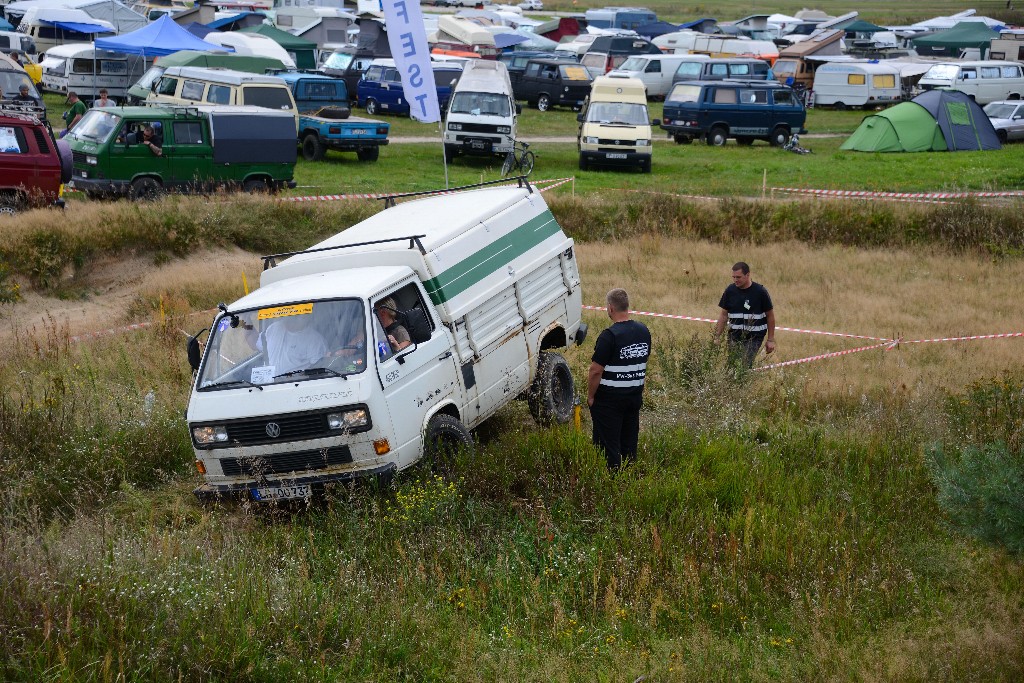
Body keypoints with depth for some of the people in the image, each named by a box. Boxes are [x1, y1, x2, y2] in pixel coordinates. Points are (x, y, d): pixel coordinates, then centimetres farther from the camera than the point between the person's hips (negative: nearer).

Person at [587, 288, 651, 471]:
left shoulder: (609, 336, -21)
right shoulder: (644, 331, 1)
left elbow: (596, 371, -21)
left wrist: (590, 396, -8)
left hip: (610, 398, -7)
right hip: (635, 395, 7)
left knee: (609, 444, 2)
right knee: (630, 441, 16)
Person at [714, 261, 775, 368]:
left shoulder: (760, 292, -8)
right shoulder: (730, 291, 1)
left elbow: (770, 315, -1)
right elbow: (723, 315, 7)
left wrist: (770, 340, -1)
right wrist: (717, 337, 1)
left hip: (754, 338, -4)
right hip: (734, 337, 4)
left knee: (745, 365, -17)